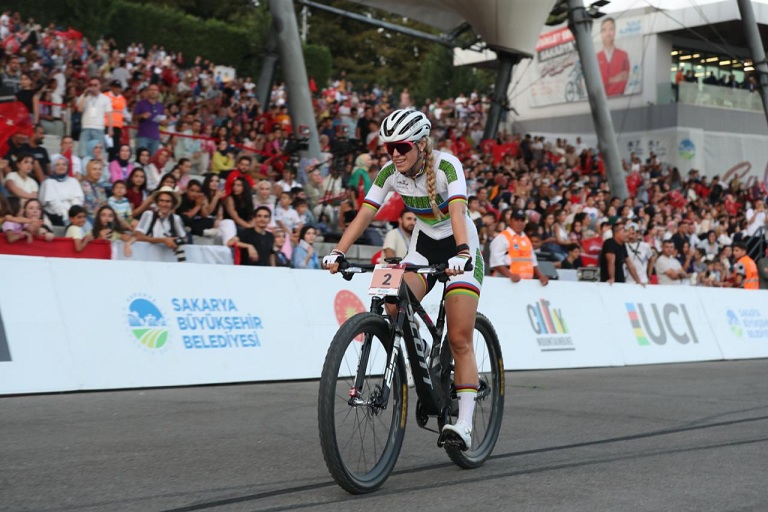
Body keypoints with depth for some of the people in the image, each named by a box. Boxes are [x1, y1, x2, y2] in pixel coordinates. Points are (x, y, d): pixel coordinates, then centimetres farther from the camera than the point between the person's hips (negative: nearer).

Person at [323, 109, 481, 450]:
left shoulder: (446, 166, -24)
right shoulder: (390, 172, -11)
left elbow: (457, 211, -38)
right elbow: (365, 214, -16)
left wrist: (461, 254, -55)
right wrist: (338, 253, -29)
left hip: (459, 247, -4)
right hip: (422, 245, 5)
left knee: (459, 340, -11)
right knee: (396, 309, -21)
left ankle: (464, 425, -9)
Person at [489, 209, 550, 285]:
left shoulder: (526, 239, 21)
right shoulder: (502, 238, -5)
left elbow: (533, 262, 27)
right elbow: (496, 262, -15)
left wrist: (540, 276, 12)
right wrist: (510, 275, -26)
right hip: (507, 282, -8)